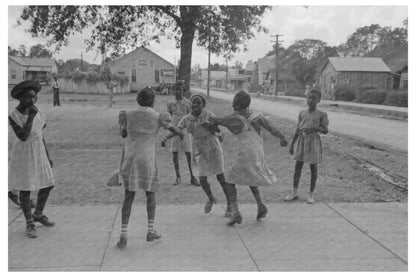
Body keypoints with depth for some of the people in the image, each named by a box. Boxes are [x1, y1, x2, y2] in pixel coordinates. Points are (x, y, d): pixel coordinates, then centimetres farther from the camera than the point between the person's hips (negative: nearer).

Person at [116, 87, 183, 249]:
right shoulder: (159, 117, -1)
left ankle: (123, 235, 1)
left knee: (129, 197, 8)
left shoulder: (127, 115, 2)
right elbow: (176, 131, 13)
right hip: (147, 160, -1)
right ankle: (150, 230, 15)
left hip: (129, 159, 2)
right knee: (150, 194, 17)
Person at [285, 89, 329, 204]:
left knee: (313, 168, 5)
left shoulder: (321, 115, -5)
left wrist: (314, 128, -22)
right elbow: (298, 129, 10)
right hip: (301, 140, 3)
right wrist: (292, 144, 10)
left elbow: (325, 130, -4)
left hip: (313, 141, -3)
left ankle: (311, 194, 16)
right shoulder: (302, 113, 5)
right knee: (298, 166, 5)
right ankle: (294, 193, 14)